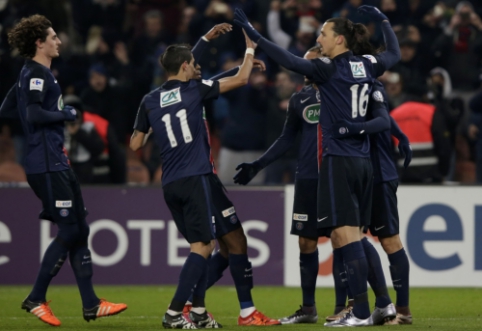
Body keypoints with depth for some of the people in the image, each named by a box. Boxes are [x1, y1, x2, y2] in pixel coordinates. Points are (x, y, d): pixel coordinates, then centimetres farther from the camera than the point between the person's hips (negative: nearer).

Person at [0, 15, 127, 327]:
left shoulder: (32, 74, 17)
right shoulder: (36, 74, -12)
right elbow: (33, 114, -24)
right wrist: (66, 114, -11)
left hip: (56, 163, 10)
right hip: (47, 165, -10)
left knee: (79, 230, 9)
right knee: (69, 231, -9)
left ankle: (91, 304, 10)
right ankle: (36, 299, -2)